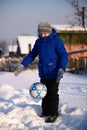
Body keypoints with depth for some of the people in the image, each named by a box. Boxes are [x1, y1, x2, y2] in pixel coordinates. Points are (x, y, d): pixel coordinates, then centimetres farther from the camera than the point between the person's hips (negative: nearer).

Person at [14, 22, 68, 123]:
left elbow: (64, 55, -14)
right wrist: (22, 65, 8)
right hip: (43, 74, 6)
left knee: (53, 94, -1)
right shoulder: (38, 42, 6)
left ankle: (53, 114, 8)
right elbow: (32, 54, 16)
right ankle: (45, 111, 27)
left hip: (53, 74, -6)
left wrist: (61, 69, -27)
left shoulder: (56, 41, -12)